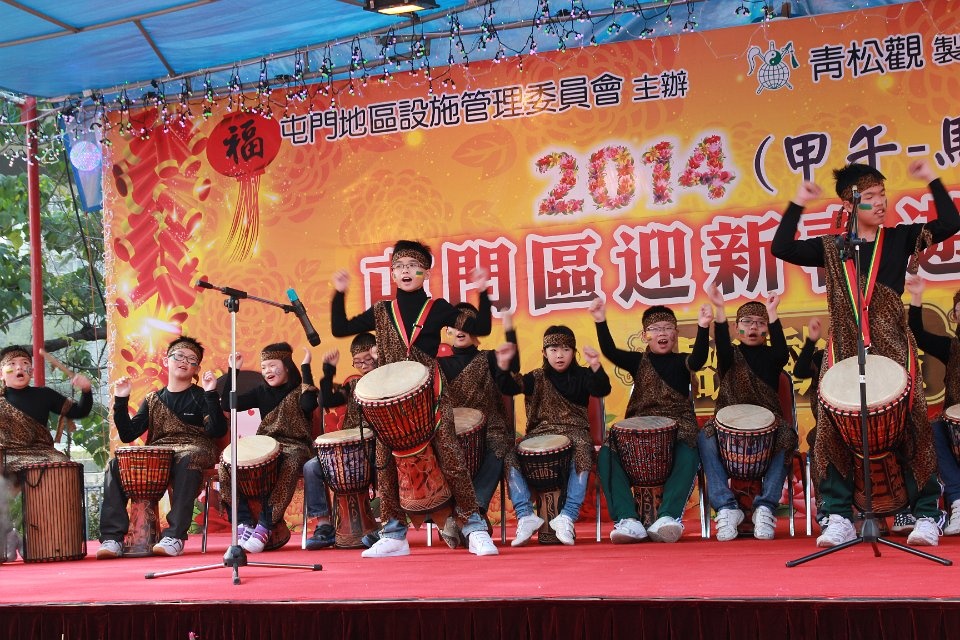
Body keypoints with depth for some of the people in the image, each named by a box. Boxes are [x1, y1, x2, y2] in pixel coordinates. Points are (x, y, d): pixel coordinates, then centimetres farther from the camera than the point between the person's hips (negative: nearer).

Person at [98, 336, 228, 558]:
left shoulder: (201, 397, 7)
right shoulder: (153, 400, 18)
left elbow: (217, 431, -9)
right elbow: (128, 434, 10)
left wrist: (211, 394, -17)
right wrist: (121, 401, 1)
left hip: (193, 450, -4)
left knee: (187, 459, -39)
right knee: (116, 463, -20)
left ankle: (174, 535, -39)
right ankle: (112, 537, -22)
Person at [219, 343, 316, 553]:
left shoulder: (298, 391, 3)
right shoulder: (262, 392, 17)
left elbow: (309, 404, -23)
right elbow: (227, 404, 9)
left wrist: (306, 368, -18)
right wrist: (233, 371, 4)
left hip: (293, 446, -5)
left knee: (287, 467, -40)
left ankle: (265, 526, -36)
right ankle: (244, 522, -23)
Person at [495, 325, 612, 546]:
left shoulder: (581, 375, 8)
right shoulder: (537, 378, 11)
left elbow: (602, 390, -10)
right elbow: (509, 387, -2)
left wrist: (596, 367, -30)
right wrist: (503, 364, -22)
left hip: (574, 431, -2)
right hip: (540, 433, 2)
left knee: (582, 453, -36)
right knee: (511, 456, -24)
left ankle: (567, 516, -33)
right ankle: (525, 516, -21)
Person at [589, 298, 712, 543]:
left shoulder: (680, 361, 10)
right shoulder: (638, 362, 13)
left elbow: (698, 360, -14)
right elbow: (610, 352, -5)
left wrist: (703, 328, -31)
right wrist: (601, 322, -21)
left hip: (677, 429, -2)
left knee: (688, 456, -35)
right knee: (606, 455, -24)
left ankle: (666, 518, -41)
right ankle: (628, 521, -34)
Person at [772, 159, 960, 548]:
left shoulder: (900, 239, 8)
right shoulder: (831, 248, 10)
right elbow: (781, 248, 2)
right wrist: (798, 203, 3)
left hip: (892, 348, -1)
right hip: (844, 350, 1)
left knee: (910, 425, -6)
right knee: (834, 427, -7)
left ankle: (926, 516, 2)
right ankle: (839, 519, -2)